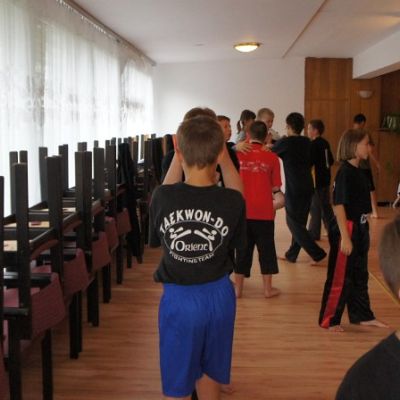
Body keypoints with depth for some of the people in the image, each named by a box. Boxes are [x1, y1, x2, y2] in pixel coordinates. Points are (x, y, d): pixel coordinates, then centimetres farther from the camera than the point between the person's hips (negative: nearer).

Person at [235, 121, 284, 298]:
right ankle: (268, 288, 17)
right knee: (266, 248, 11)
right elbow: (276, 187, -3)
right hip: (264, 212, -1)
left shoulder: (238, 155, -5)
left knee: (242, 248, 12)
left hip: (243, 211, 1)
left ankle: (238, 287, 18)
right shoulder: (272, 157, -6)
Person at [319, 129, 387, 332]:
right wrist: (345, 237, -21)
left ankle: (362, 315, 31)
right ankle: (329, 320, 13)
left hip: (360, 230, 9)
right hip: (346, 230, -9)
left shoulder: (359, 172, 10)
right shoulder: (345, 172, -17)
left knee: (360, 276, 18)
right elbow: (338, 205, -20)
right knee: (340, 278, 0)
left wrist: (363, 231, 17)